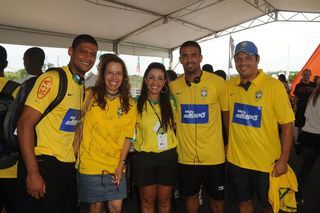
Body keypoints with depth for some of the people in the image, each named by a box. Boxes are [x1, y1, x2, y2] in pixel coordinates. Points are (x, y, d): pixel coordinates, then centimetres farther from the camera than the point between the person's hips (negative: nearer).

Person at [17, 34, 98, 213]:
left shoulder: (83, 87, 11)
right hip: (45, 164, -7)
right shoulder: (52, 79, -13)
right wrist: (32, 173, -20)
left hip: (68, 165, 8)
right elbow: (25, 124, -17)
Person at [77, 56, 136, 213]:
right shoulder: (89, 95, -8)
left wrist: (121, 165, -2)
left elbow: (127, 137, 2)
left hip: (116, 167, 2)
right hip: (91, 164, -2)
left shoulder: (129, 104, 0)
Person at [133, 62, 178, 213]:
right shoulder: (136, 104, -7)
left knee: (164, 200, 17)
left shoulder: (170, 103, 1)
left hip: (168, 156, 2)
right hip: (144, 158, -2)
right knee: (147, 201, 14)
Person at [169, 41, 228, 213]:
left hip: (214, 155, -2)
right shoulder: (173, 86, -2)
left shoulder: (218, 82, -10)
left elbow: (227, 114, 0)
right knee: (190, 195, 19)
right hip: (186, 156, 2)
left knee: (216, 196, 17)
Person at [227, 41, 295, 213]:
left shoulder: (274, 86, -12)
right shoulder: (229, 86, -2)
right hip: (236, 160, 3)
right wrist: (228, 143, 8)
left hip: (267, 163, -3)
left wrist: (283, 160, -13)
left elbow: (287, 125, -11)